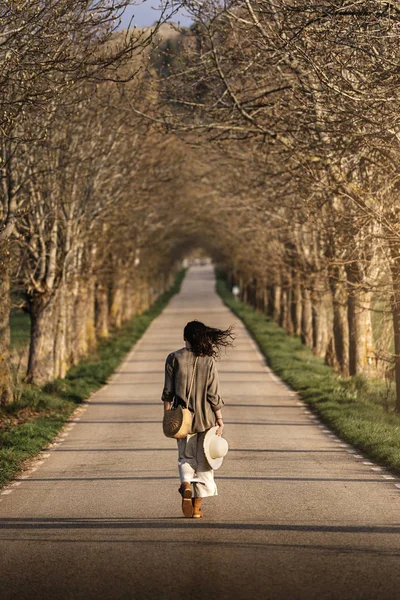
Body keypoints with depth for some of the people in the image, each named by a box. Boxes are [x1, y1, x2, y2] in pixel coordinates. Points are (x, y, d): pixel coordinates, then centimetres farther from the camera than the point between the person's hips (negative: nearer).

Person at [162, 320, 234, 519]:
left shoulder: (174, 358, -5)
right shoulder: (208, 360, -6)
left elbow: (168, 392, -3)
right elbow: (213, 394, -5)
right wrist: (219, 419, 3)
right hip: (205, 418, 0)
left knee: (185, 457, 14)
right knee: (203, 461, 9)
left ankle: (186, 484, -17)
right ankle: (197, 507, 9)